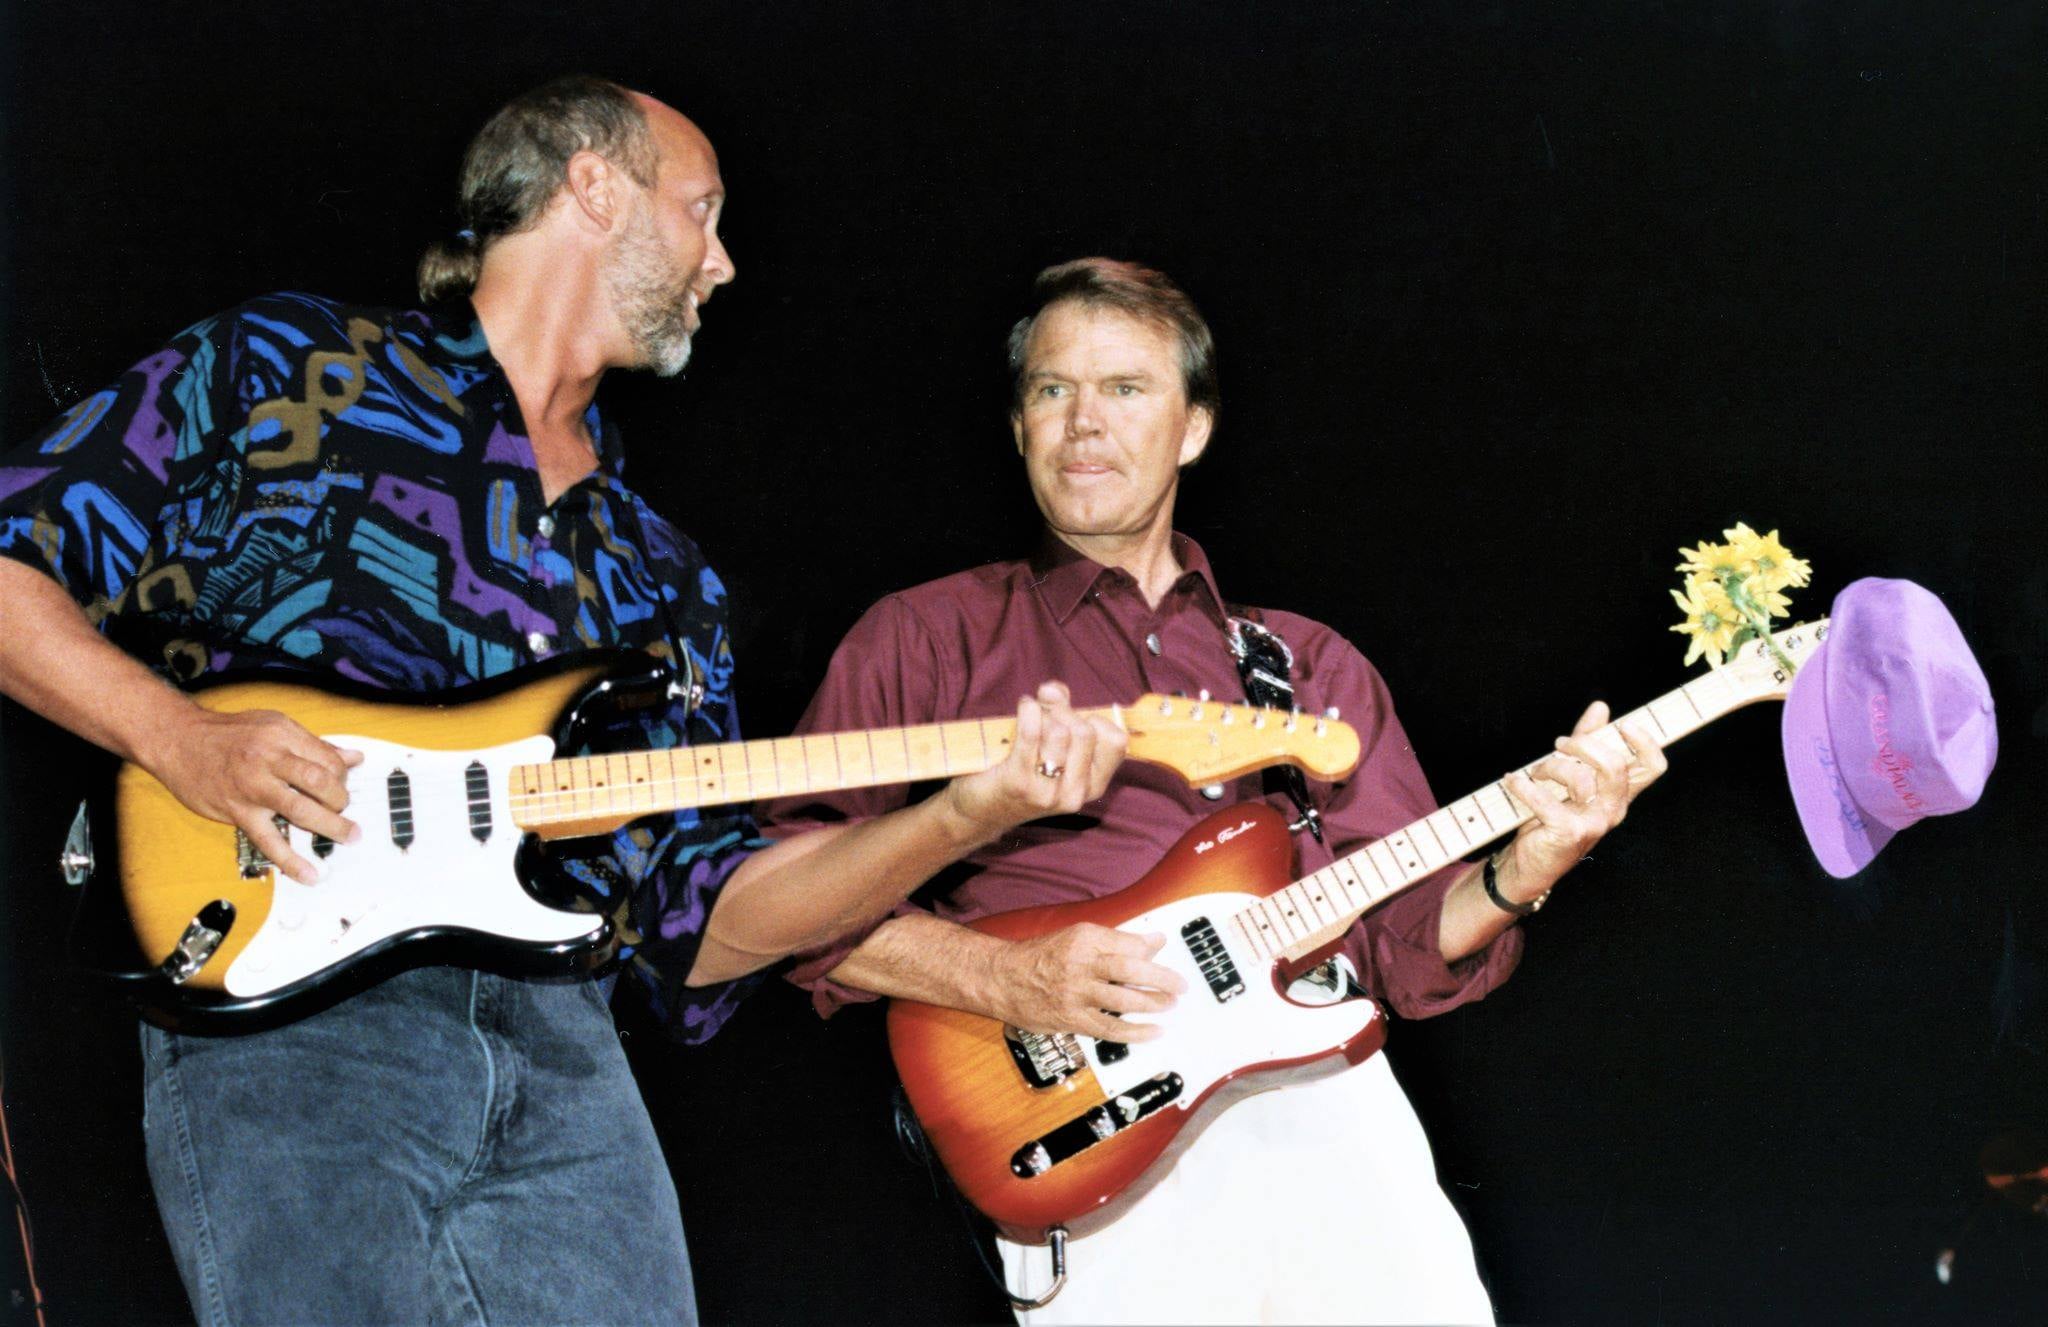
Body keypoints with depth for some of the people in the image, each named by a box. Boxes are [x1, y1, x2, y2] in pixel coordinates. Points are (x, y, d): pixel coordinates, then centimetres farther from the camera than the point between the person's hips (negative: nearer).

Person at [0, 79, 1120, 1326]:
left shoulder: (664, 577, 22)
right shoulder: (286, 369, 9)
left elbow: (696, 922, 15)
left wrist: (966, 816, 4)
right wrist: (182, 739, -11)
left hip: (565, 1056, 5)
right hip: (289, 1018, -5)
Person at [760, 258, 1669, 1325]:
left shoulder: (1311, 665, 24)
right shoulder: (928, 637, 14)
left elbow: (1402, 944, 18)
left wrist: (1517, 874, -3)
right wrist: (999, 977, -8)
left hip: (1318, 1082, 3)